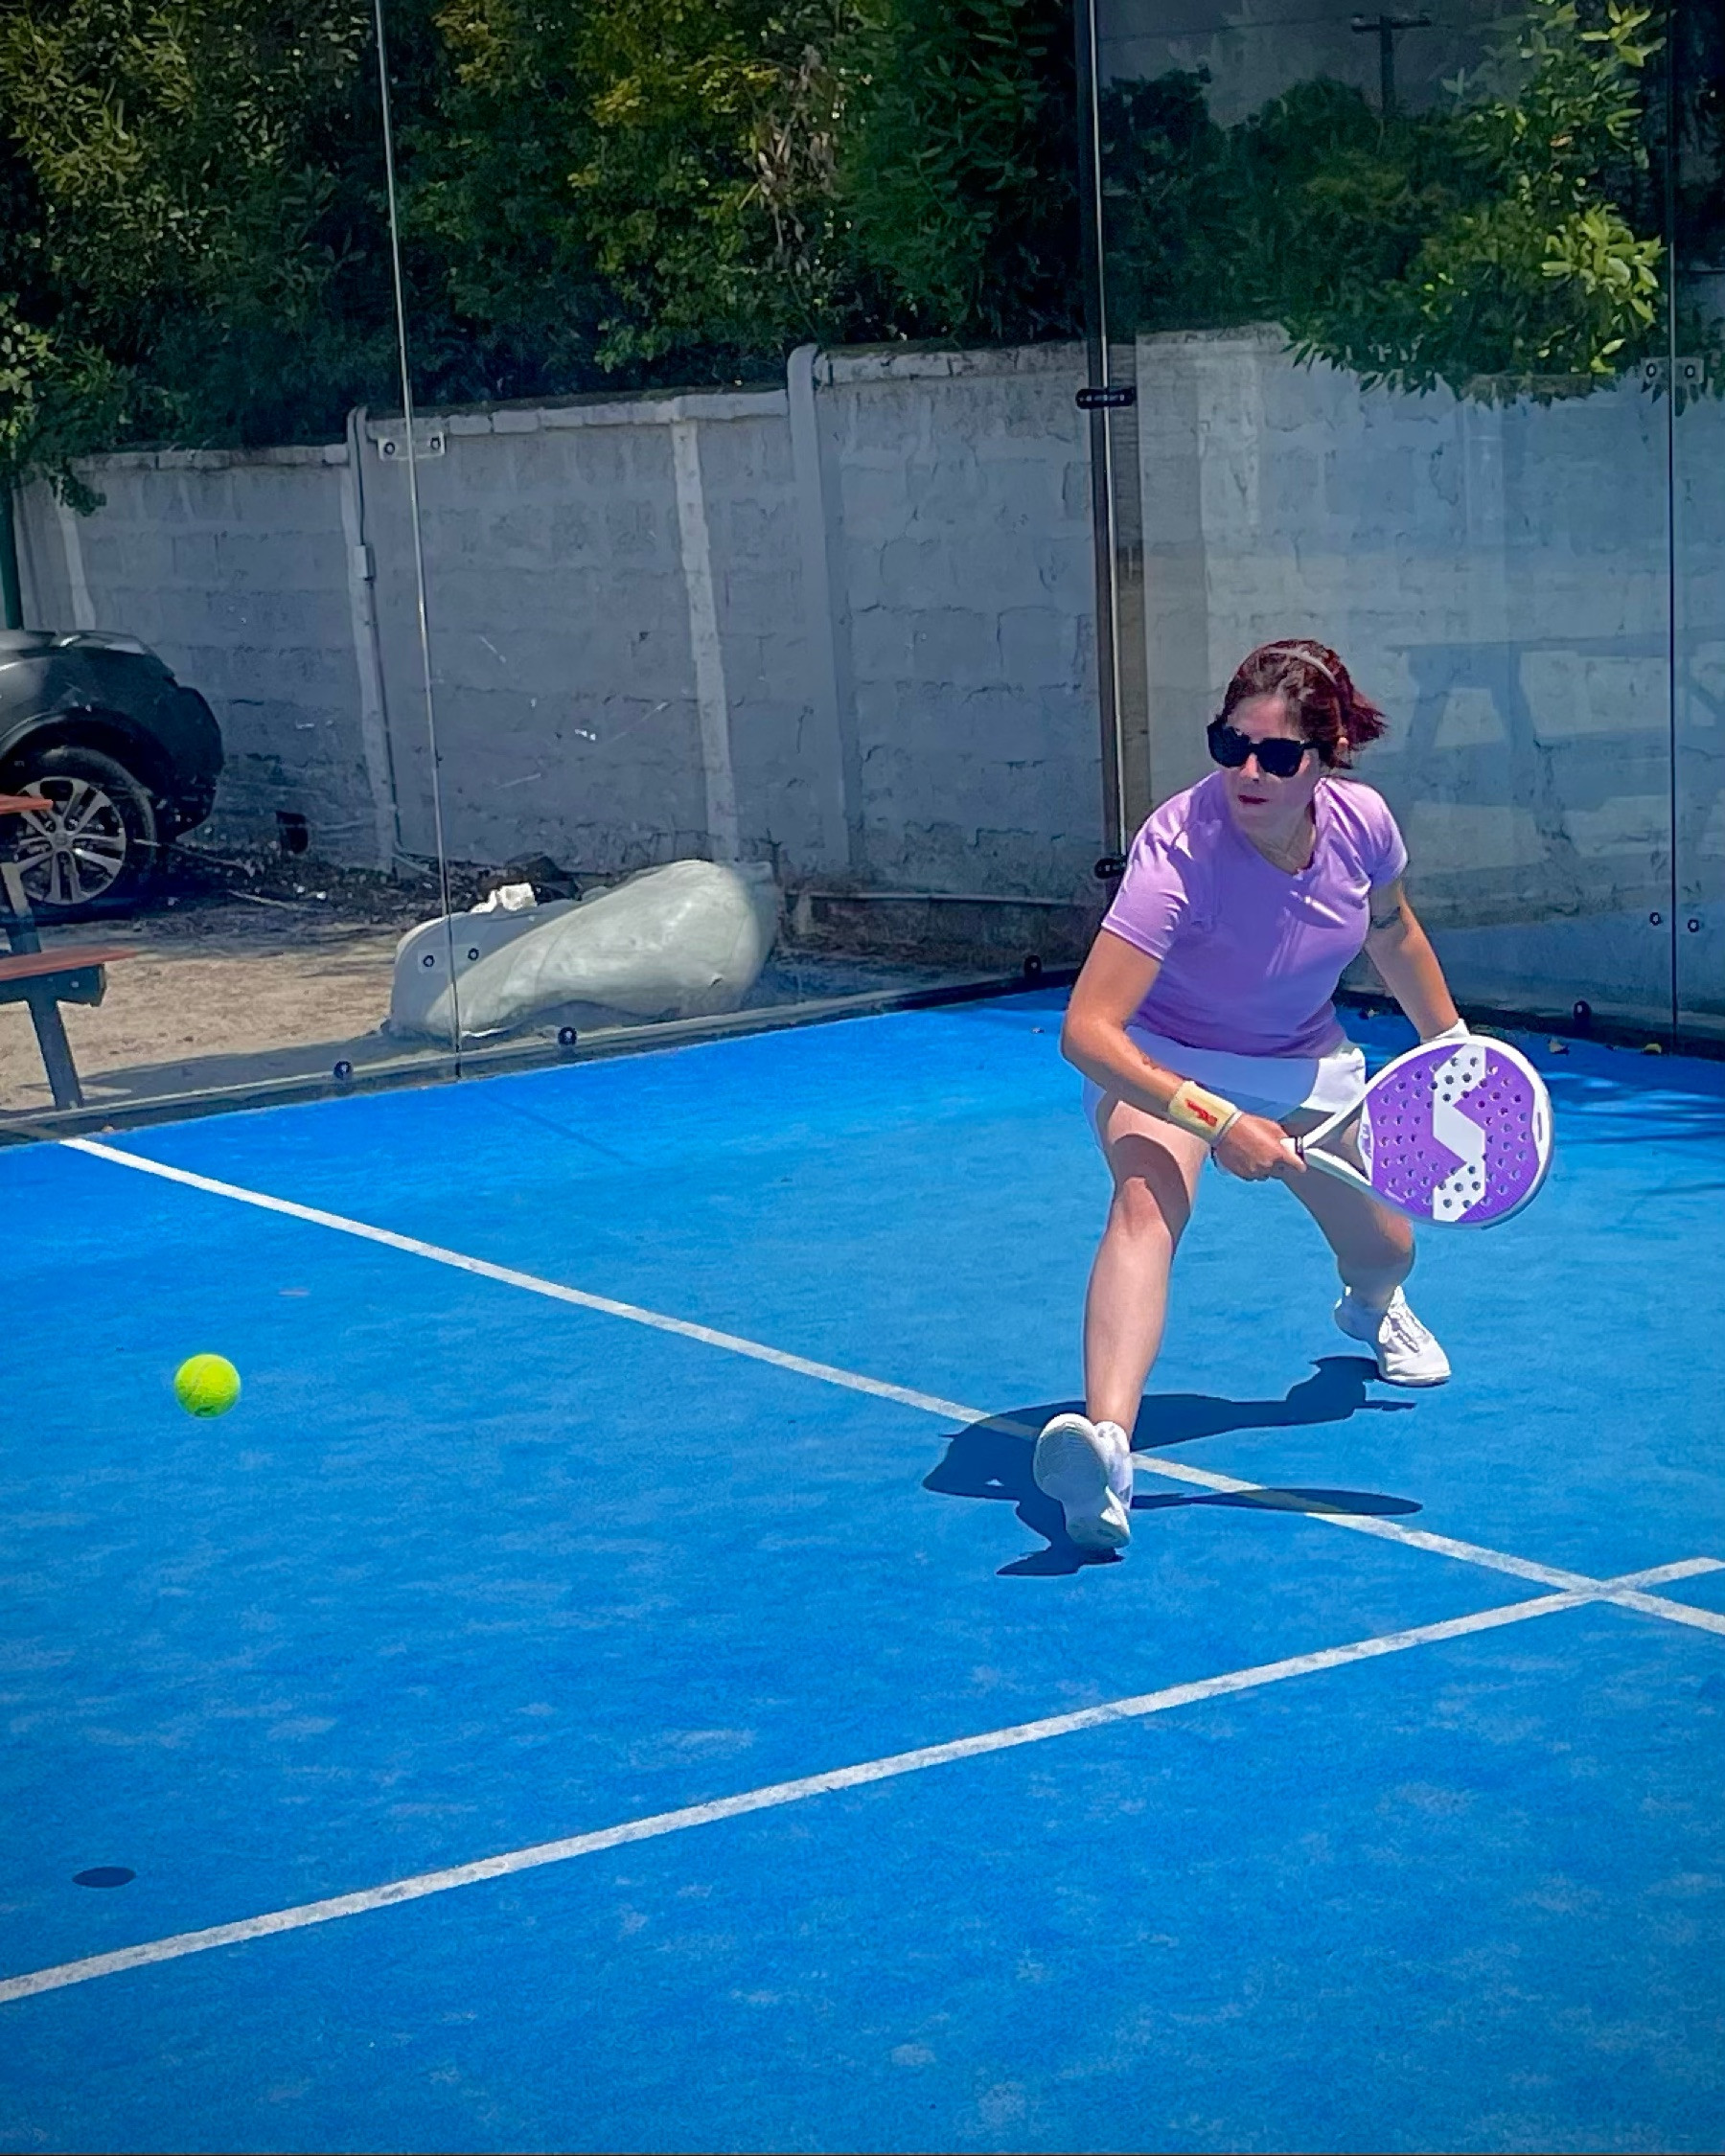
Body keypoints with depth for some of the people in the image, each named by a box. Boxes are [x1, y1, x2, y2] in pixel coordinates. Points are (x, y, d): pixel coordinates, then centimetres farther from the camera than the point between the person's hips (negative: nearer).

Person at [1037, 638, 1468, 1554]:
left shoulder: (1361, 820, -22)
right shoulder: (1179, 849, -38)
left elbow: (1391, 930, 4)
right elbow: (1086, 1031, -42)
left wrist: (1452, 1042, 14)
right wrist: (1214, 1120, -50)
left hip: (1307, 1062, 5)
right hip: (1161, 1061, -5)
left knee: (1384, 1252, 16)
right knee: (1147, 1201, -35)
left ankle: (1371, 1306, 57)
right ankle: (1105, 1444, -51)